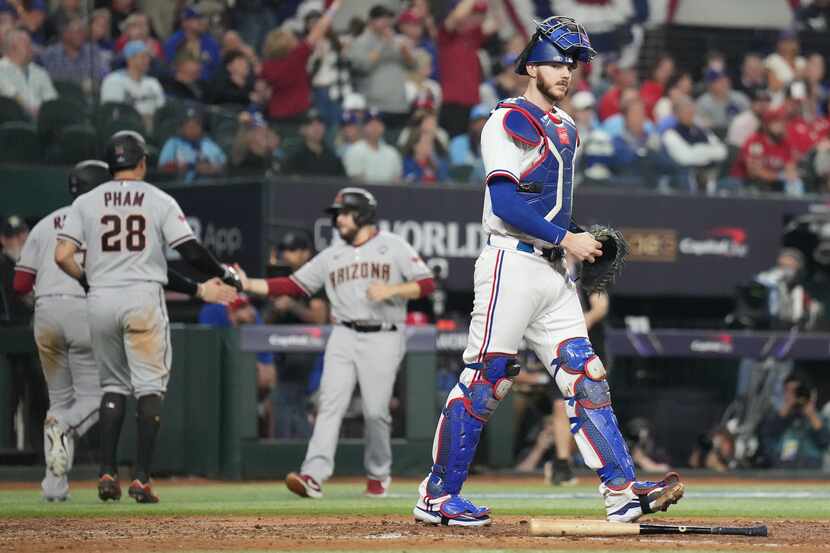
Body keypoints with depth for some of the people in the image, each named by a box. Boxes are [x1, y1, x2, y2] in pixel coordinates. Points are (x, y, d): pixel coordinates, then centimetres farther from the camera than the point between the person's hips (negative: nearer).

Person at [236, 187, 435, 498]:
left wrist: (391, 290, -18)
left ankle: (378, 475, 17)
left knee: (375, 411, -6)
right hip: (344, 336, 4)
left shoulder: (393, 246, 3)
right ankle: (314, 476, -22)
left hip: (382, 339, -3)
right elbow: (293, 285, 10)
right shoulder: (332, 255, 15)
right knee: (330, 403, -11)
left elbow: (427, 284, -3)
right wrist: (249, 284, 1)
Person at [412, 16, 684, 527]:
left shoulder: (566, 128, 18)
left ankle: (622, 490, -3)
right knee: (484, 382, -5)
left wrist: (583, 242, 10)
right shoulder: (508, 122, -9)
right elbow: (506, 204, -18)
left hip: (555, 271, 8)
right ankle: (437, 496, 2)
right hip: (512, 264, -8)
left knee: (585, 378, 1)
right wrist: (566, 239, -19)